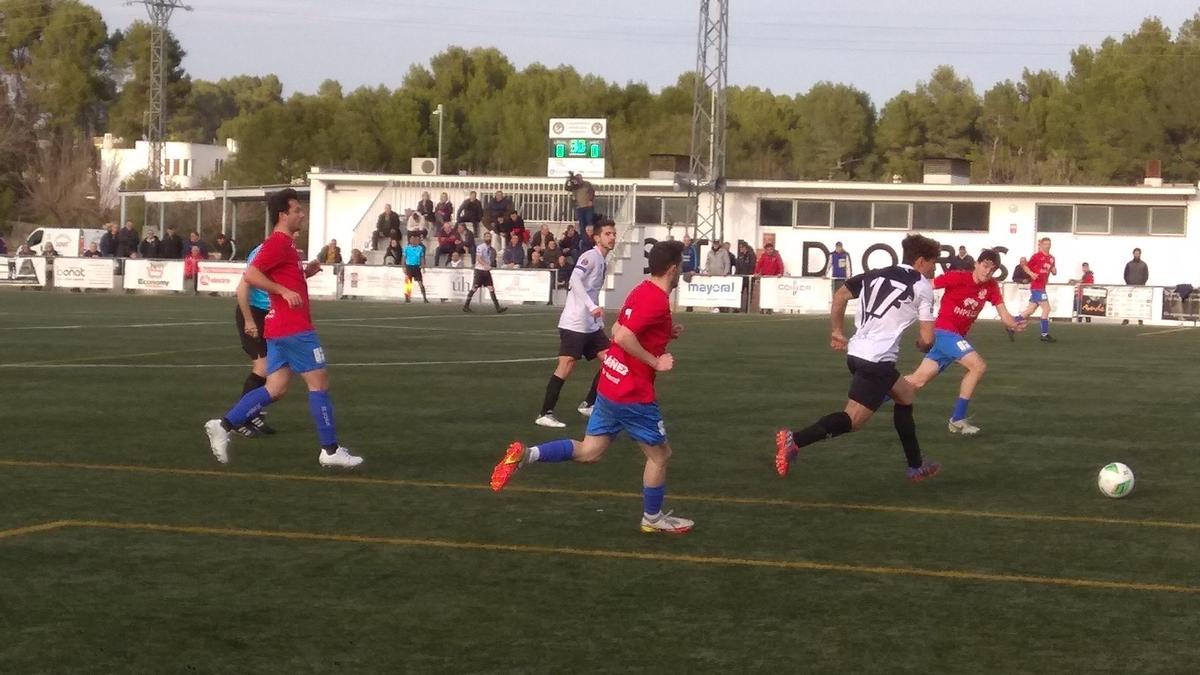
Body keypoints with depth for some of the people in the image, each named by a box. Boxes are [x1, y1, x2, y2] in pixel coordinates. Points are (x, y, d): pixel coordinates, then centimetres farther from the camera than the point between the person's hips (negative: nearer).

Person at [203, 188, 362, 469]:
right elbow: (250, 275, -22)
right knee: (319, 382, -3)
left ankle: (223, 426, 3)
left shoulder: (284, 244, 18)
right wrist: (284, 291, -24)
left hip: (280, 327, 10)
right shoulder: (277, 243, -13)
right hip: (294, 327, -10)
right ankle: (330, 450, 2)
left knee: (275, 389, 8)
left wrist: (306, 272, 14)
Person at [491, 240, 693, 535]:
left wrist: (665, 333, 13)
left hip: (611, 385, 9)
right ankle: (653, 518, 23)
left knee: (589, 451, 11)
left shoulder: (643, 291, 10)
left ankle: (525, 455, -4)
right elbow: (623, 336, -30)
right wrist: (656, 362, -21)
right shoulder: (657, 300, -21)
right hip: (633, 393, -9)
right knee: (660, 453, 9)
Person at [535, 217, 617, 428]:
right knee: (566, 366, -12)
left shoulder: (603, 261, 16)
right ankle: (545, 414, -7)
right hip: (574, 323, -9)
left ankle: (588, 405, 14)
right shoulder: (590, 256, -11)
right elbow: (575, 280, -27)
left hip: (591, 325, 9)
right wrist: (592, 306, -33)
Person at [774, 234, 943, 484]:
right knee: (852, 420, -11)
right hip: (877, 360, -9)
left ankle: (916, 466, 30)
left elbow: (839, 296, 17)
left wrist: (837, 331, 23)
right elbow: (927, 339, -4)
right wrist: (922, 344, 19)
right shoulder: (922, 287, -2)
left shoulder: (877, 275, 16)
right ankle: (795, 440, -27)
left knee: (906, 396, 25)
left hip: (856, 351, 9)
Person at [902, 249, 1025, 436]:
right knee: (979, 366, -20)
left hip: (957, 336, 7)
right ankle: (957, 419, -11)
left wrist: (1015, 324, -26)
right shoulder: (957, 277, -17)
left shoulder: (991, 287, 0)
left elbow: (1004, 315, -7)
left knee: (919, 380, 9)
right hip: (944, 331, -7)